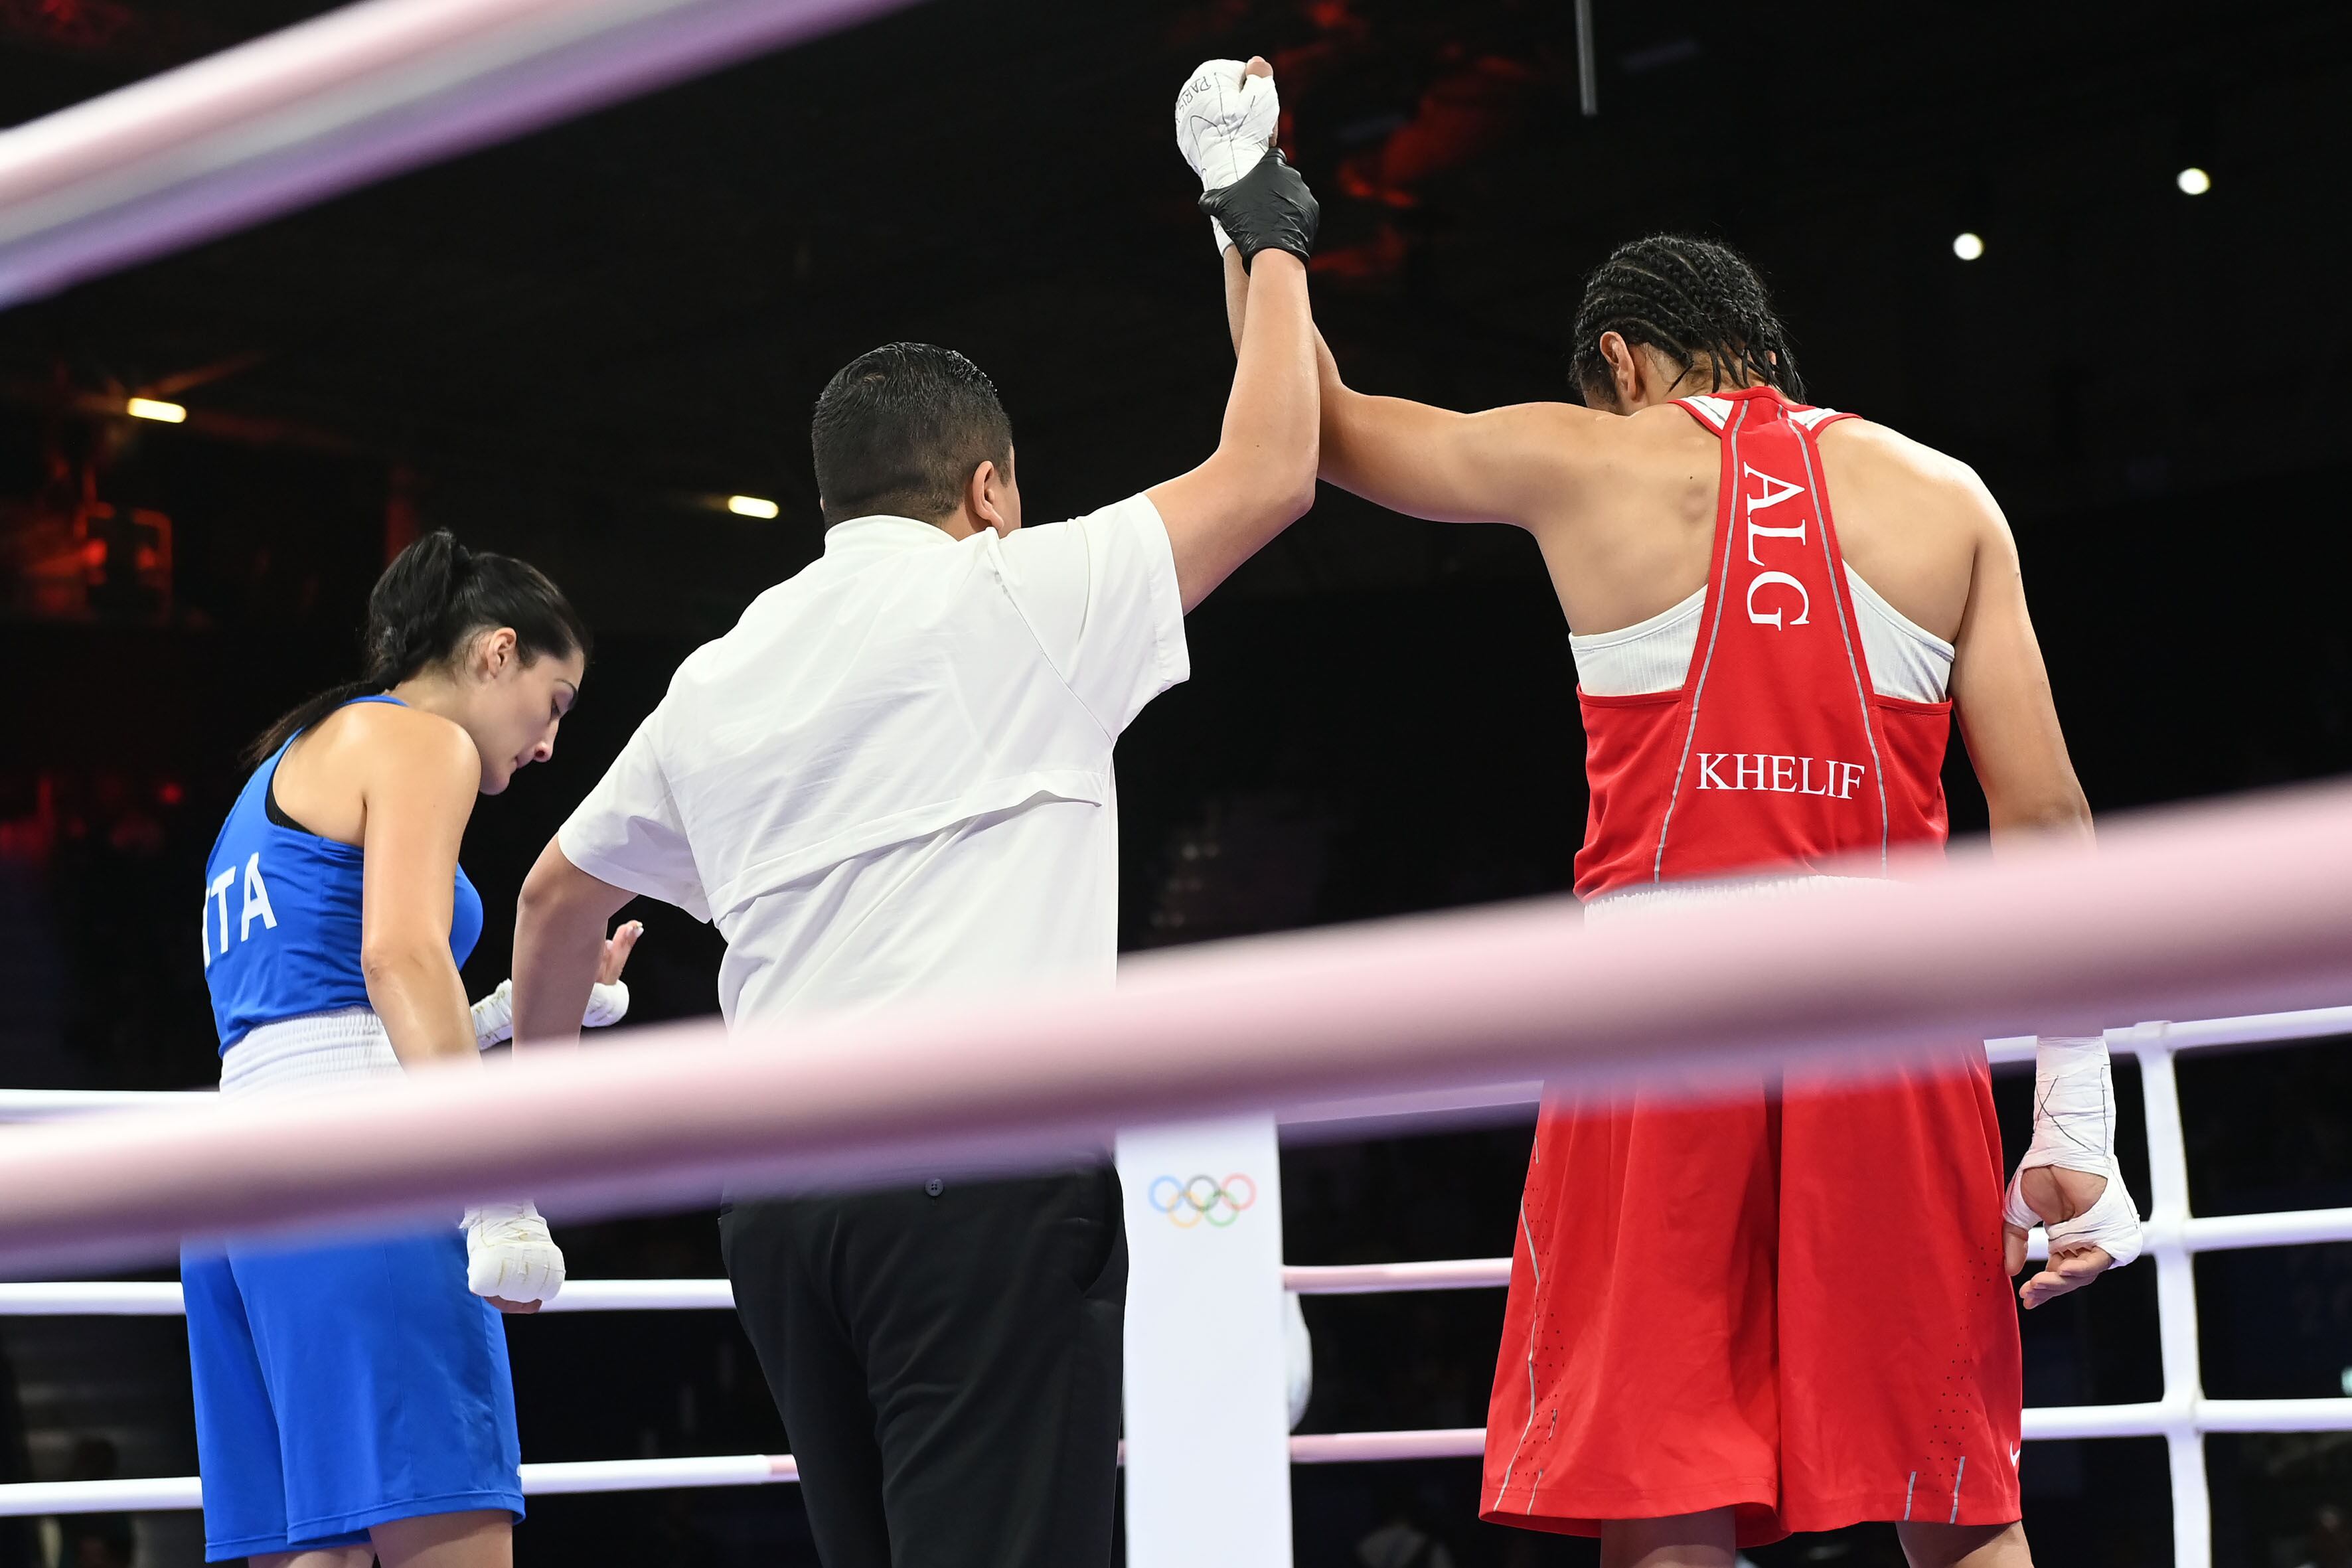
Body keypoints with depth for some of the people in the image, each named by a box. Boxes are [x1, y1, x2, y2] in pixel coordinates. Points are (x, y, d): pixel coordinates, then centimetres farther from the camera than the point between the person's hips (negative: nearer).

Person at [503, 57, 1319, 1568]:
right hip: (985, 1156, -6)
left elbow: (558, 898, 31)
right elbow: (1269, 472, 5)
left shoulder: (720, 676, 19)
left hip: (778, 1194, 7)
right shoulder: (1010, 596, 2)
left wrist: (540, 1087, 48)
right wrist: (1273, 250, 19)